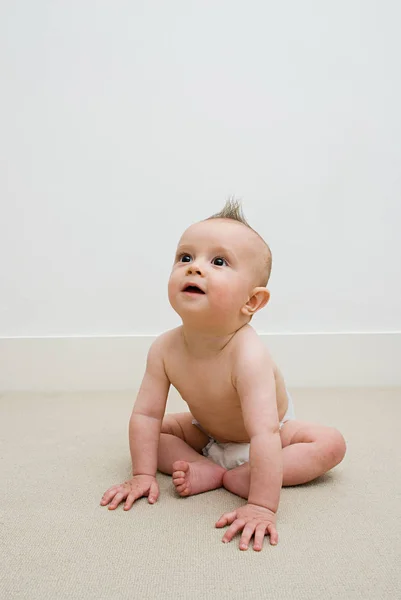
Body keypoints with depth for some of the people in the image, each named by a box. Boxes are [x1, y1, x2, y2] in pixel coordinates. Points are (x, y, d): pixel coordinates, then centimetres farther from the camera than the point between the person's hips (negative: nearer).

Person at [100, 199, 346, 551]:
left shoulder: (248, 354, -42)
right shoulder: (165, 349, -27)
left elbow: (265, 434, -46)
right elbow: (146, 415, -19)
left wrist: (261, 507, -48)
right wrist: (143, 475, -21)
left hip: (276, 427, -3)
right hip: (207, 431, 3)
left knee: (331, 443, -22)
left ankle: (236, 477, -25)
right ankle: (209, 468, -14)